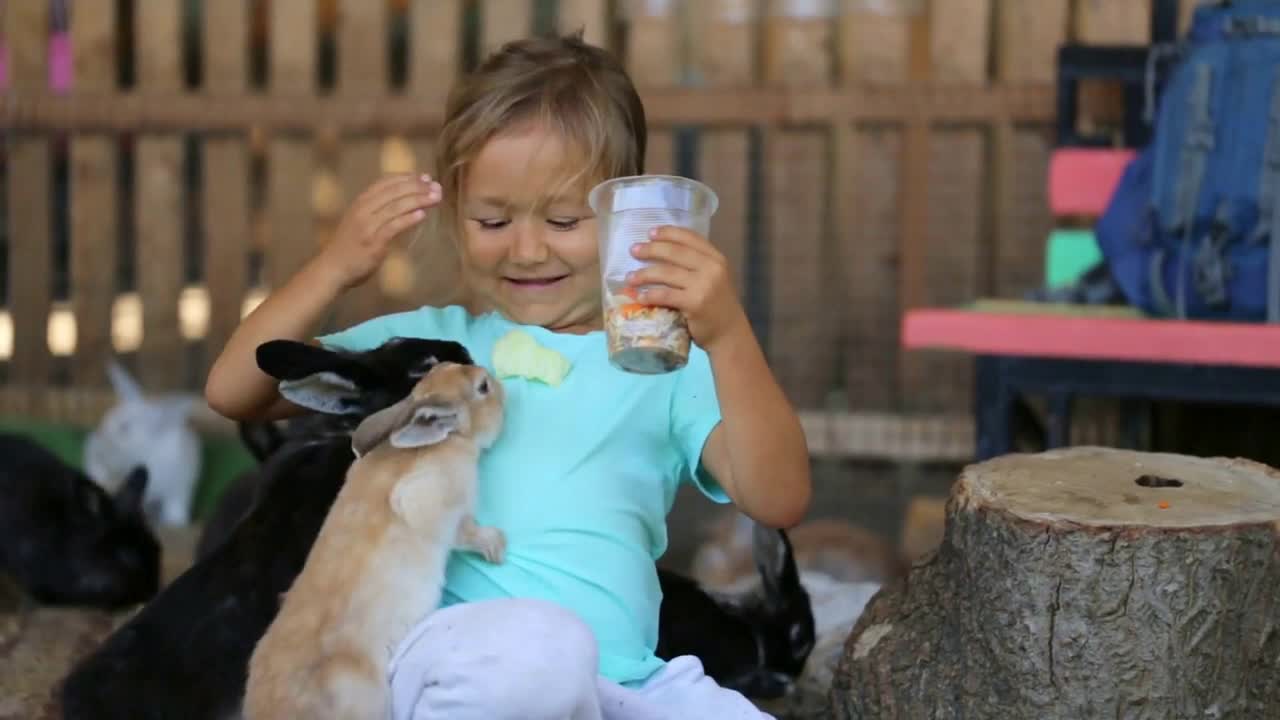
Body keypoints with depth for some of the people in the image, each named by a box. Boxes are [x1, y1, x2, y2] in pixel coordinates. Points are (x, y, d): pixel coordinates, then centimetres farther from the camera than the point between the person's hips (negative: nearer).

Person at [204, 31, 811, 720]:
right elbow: (233, 394, 10)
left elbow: (778, 501, -3)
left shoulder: (667, 366, 11)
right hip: (455, 664, -1)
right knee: (535, 642, -36)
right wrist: (336, 266, -4)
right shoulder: (427, 343, 14)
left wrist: (728, 337, -17)